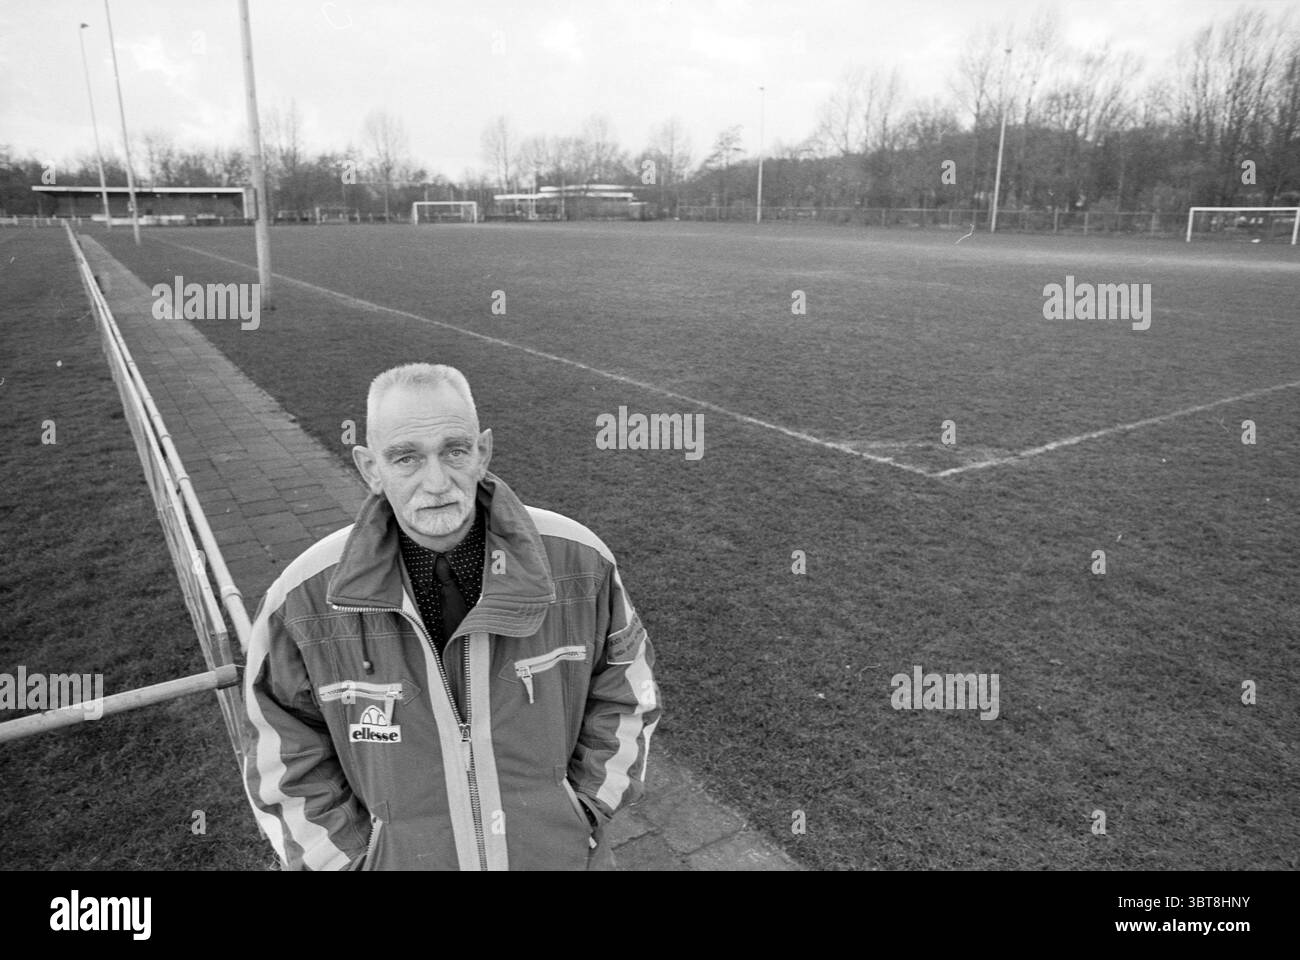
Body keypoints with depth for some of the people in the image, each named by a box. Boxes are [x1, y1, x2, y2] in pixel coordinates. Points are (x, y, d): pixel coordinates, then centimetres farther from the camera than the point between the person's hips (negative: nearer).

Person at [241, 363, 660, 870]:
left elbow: (624, 689, -3)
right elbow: (287, 770, -5)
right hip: (399, 859, 0)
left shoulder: (576, 559, -18)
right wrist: (364, 861, -6)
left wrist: (580, 819, -5)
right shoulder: (304, 599, -19)